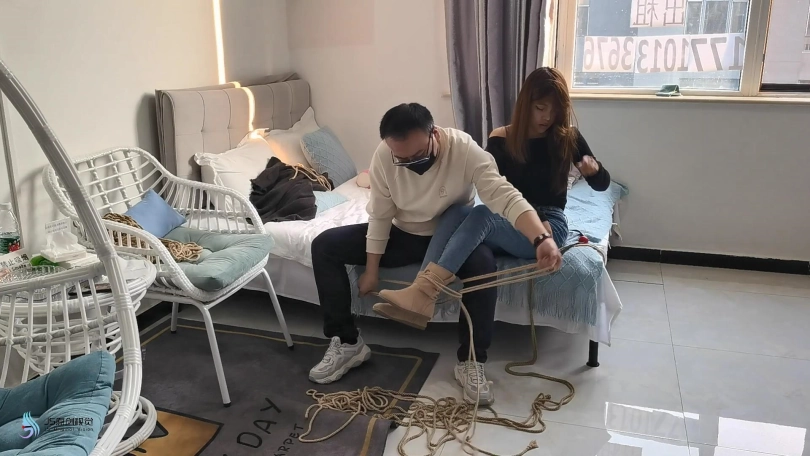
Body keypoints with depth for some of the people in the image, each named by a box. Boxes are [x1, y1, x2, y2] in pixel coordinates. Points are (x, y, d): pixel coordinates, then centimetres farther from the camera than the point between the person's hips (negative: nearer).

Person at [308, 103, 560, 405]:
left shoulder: (465, 150, -28)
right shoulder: (384, 156, -20)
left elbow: (506, 198, -39)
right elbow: (380, 216, -11)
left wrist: (542, 238, -56)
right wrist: (372, 271, -6)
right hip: (403, 235, 3)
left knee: (483, 262, -37)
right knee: (324, 246, -12)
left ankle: (471, 360, -20)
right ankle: (347, 343, -5)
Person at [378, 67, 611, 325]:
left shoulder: (568, 138, 0)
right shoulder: (502, 140, 3)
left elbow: (603, 184, 6)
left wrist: (594, 168, -18)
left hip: (550, 226, -3)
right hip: (510, 222, 3)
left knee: (482, 214, -32)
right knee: (456, 211, -28)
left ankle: (424, 292, -46)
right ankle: (422, 290, -45)